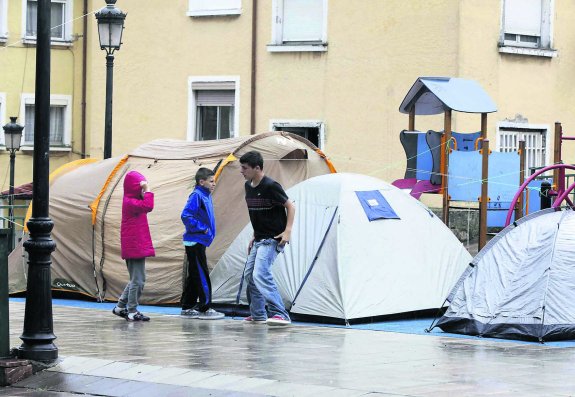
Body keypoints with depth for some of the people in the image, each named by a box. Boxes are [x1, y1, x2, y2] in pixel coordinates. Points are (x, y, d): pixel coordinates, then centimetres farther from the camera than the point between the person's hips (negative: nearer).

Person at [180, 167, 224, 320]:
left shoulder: (206, 196, 13)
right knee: (202, 275, -7)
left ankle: (187, 307, 19)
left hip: (198, 242, 9)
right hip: (195, 242, -9)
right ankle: (205, 309, -5)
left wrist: (208, 231, 12)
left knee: (194, 276, 13)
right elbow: (186, 216, -22)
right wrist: (201, 228, -18)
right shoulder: (197, 196, -15)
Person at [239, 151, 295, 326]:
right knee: (249, 274, 12)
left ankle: (280, 314, -26)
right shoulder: (248, 186, 9)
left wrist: (288, 230, -21)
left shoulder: (270, 186, -18)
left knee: (261, 273, -23)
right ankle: (258, 315, 24)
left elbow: (290, 206, -12)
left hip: (272, 239, -10)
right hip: (259, 239, 10)